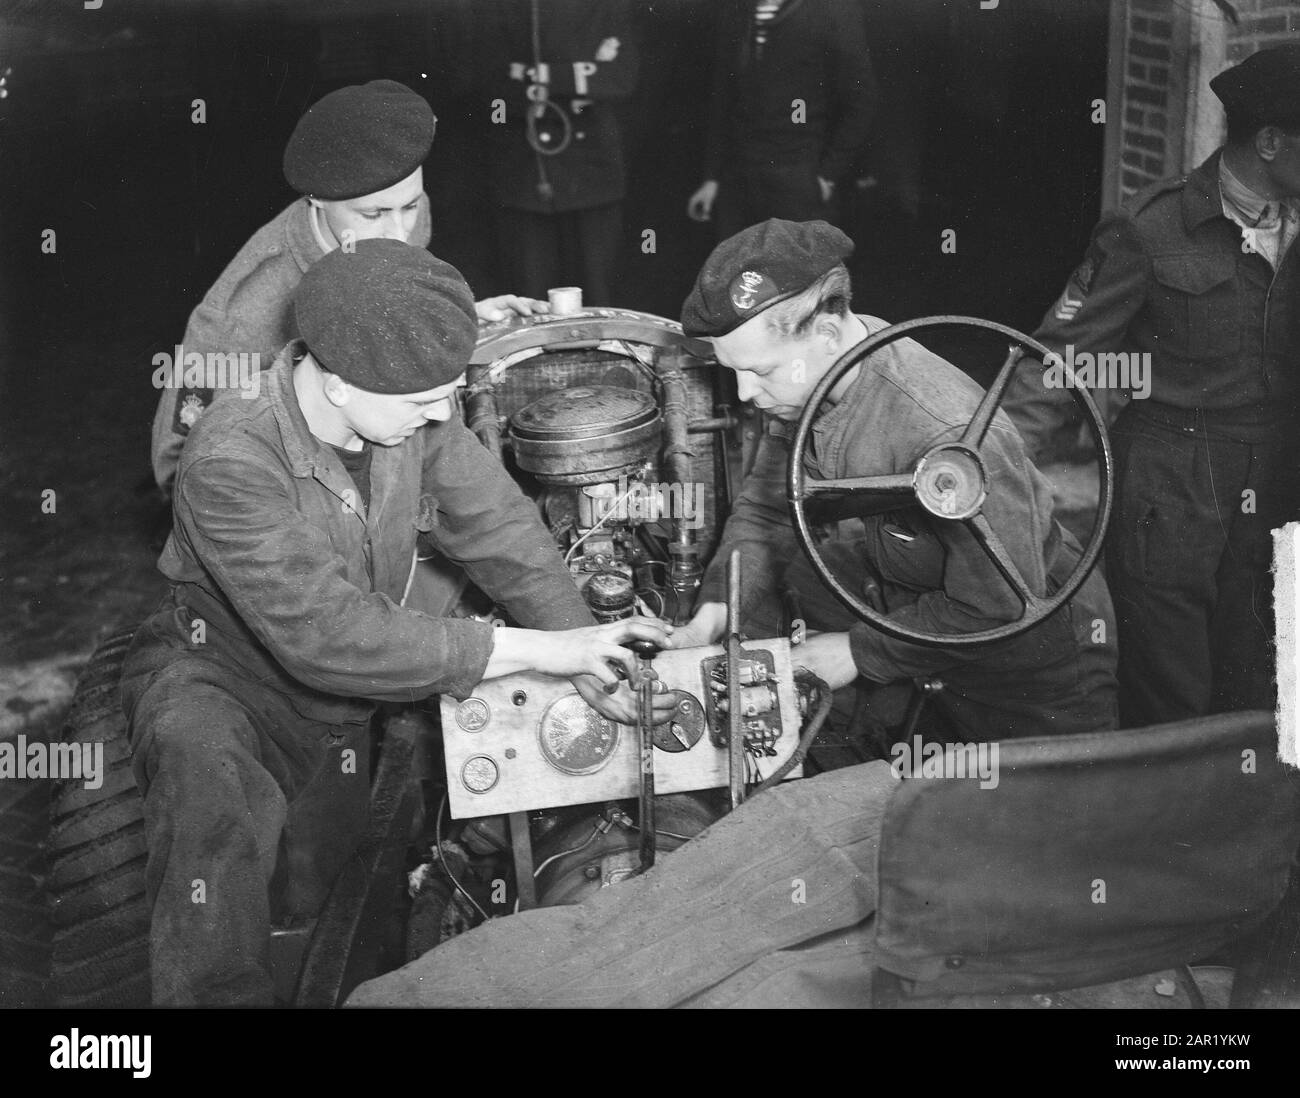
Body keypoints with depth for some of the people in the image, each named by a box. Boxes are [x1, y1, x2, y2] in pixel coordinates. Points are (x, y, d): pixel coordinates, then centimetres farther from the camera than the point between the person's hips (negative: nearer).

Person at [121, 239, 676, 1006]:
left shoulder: (415, 410, -17)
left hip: (343, 701, 6)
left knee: (306, 904, 10)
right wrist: (533, 650, -34)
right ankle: (216, 995, -19)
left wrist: (584, 652, -18)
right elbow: (324, 633, -36)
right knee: (210, 770, -37)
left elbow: (499, 524, -6)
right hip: (217, 678, -5)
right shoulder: (230, 460, -33)